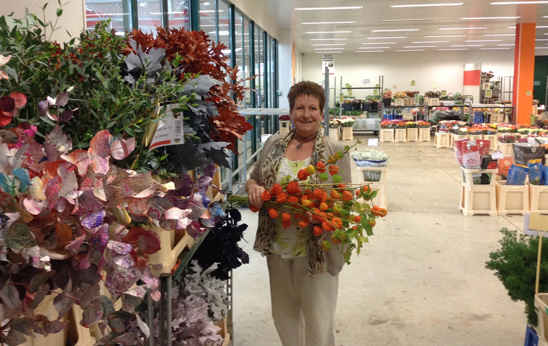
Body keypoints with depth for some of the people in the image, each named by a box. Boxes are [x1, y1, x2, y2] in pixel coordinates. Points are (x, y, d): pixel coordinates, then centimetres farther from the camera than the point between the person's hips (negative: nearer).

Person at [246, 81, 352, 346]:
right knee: (283, 313, 19)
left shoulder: (335, 151, -5)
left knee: (318, 319, 5)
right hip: (277, 245, 4)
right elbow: (253, 179, 14)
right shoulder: (273, 143, 6)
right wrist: (253, 188, -9)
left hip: (317, 250, -4)